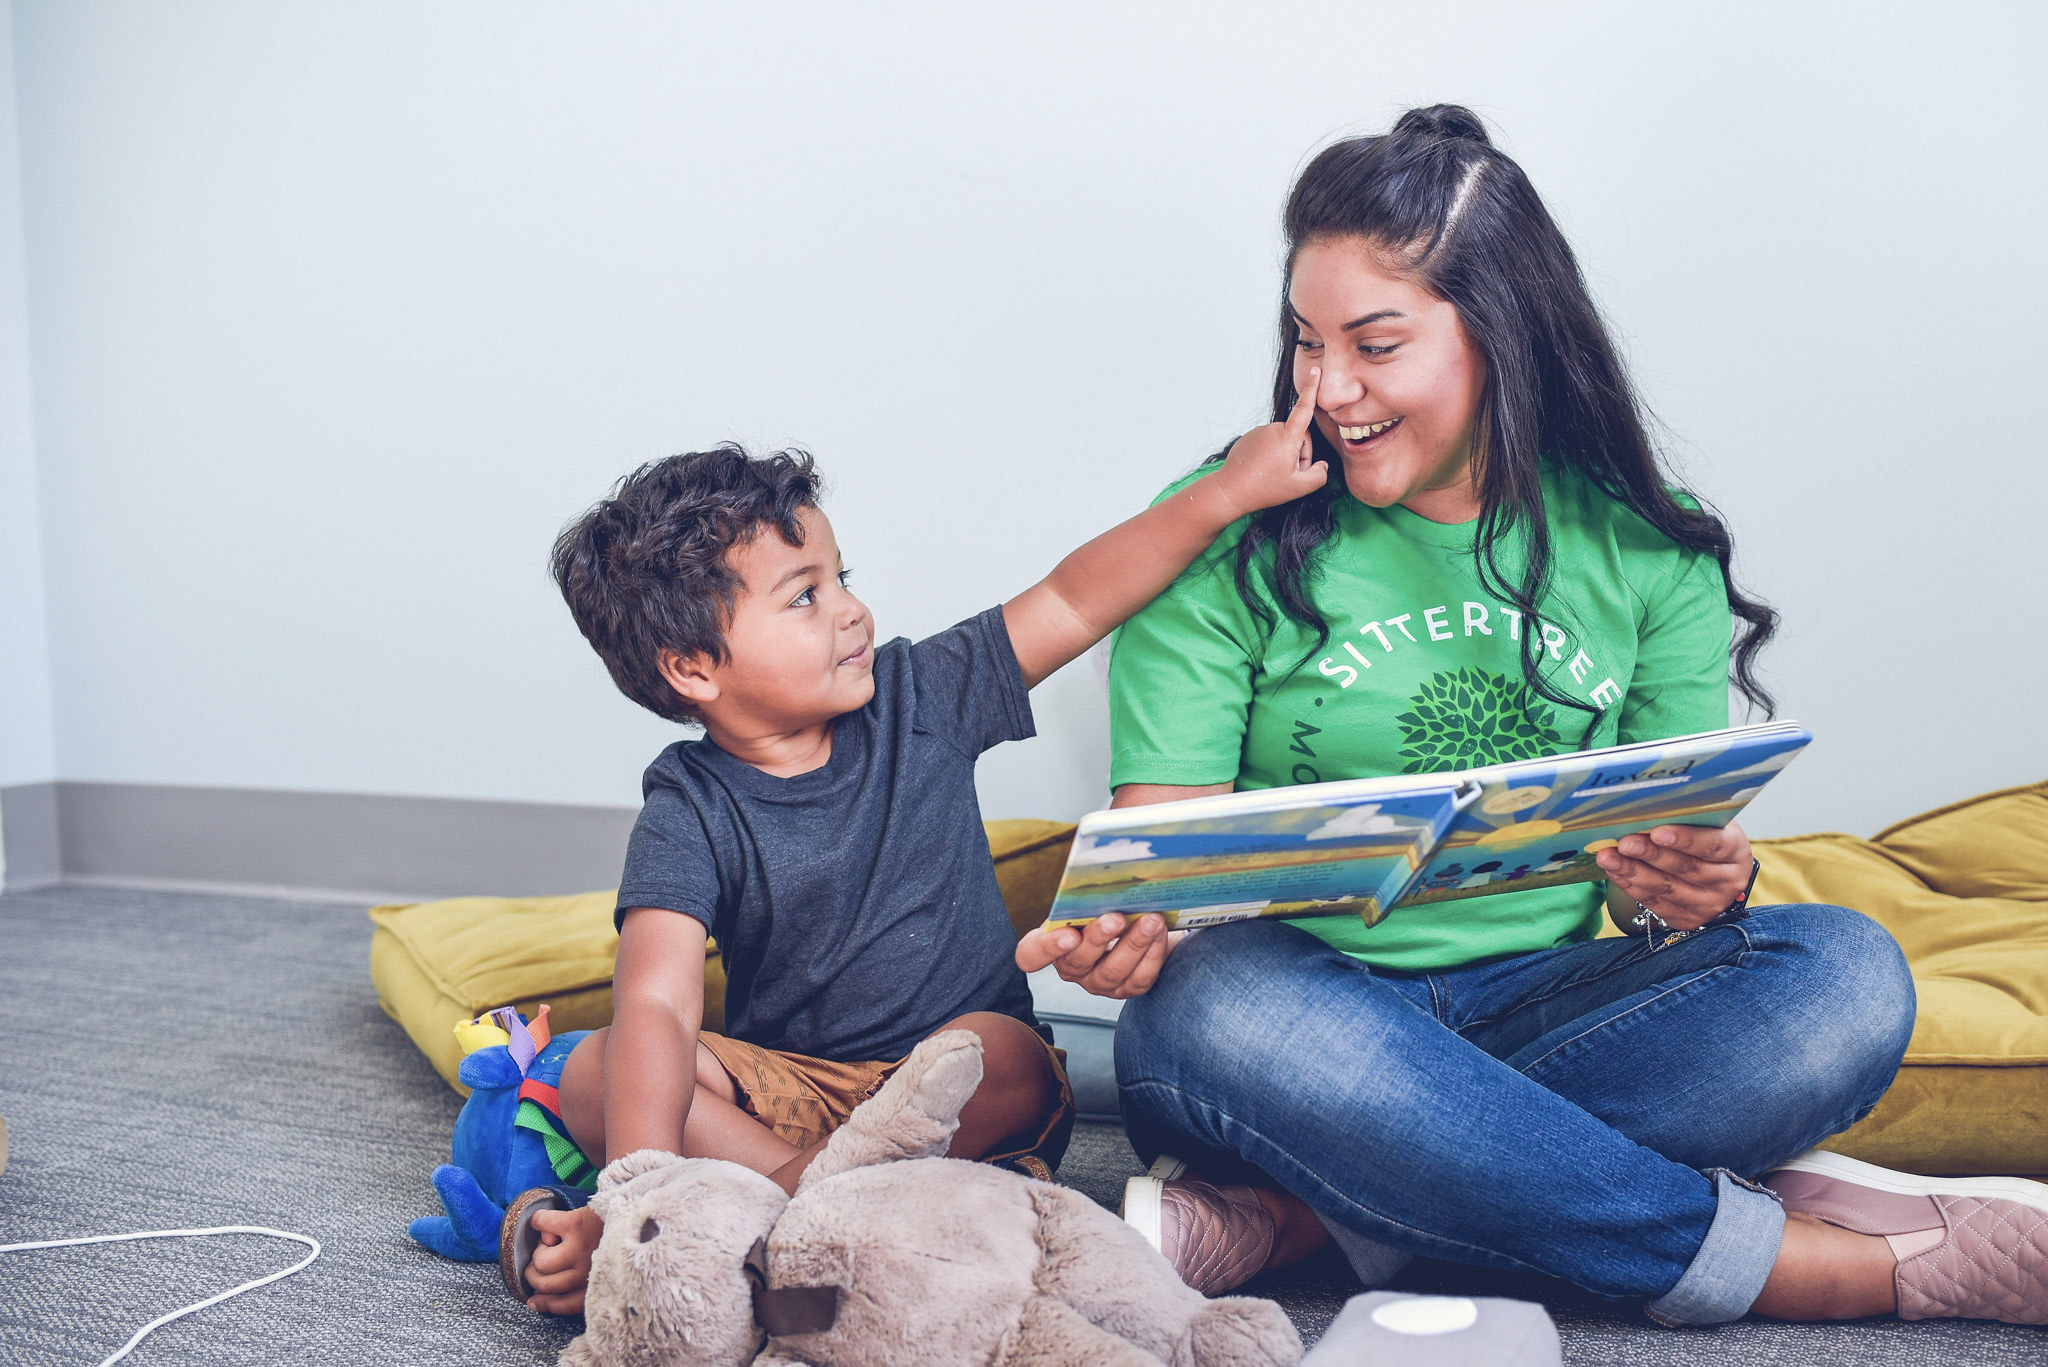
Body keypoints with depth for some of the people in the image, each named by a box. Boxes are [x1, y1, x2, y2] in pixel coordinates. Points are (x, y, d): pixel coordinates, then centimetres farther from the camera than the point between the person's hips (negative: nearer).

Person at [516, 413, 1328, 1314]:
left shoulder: (916, 702, -1)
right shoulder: (690, 815, -11)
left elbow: (1073, 600, 1)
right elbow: (656, 1008, -25)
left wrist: (1234, 488, -5)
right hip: (784, 1086, -1)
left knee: (1009, 1061, -33)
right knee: (594, 1074, -25)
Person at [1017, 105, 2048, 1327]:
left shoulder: (1646, 553, 6)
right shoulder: (1227, 537, -1)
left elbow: (1679, 843, 6)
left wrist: (1702, 887, -18)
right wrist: (1127, 930, -28)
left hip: (1544, 1002, 3)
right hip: (1308, 993, -2)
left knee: (1844, 975, -23)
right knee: (1215, 1009, -36)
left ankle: (1288, 1215, -27)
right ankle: (1798, 1256, -24)